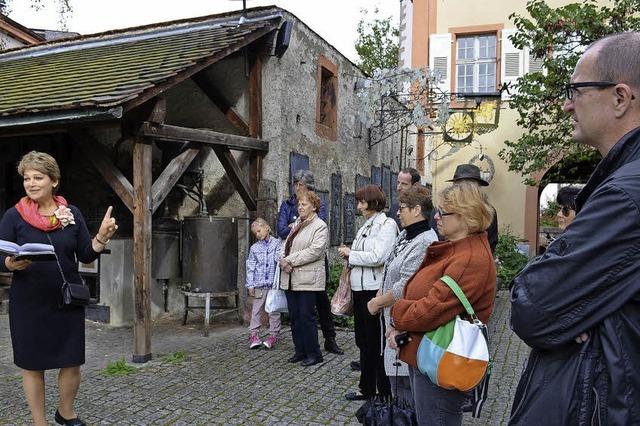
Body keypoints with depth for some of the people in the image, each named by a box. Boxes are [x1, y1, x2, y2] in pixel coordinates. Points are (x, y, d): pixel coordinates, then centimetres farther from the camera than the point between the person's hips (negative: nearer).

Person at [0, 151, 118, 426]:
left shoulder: (72, 214, 1)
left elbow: (87, 257, 1)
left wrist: (102, 236, -16)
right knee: (32, 365, 9)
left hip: (68, 300, 2)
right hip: (28, 303, -2)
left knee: (72, 362, 9)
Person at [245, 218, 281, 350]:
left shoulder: (277, 243, 3)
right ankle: (253, 334, 10)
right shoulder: (254, 248, 8)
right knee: (256, 310, 4)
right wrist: (250, 285, 4)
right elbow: (250, 267, 7)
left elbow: (279, 258, -6)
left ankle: (273, 335, 14)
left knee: (274, 310, 6)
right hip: (259, 284, 1)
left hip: (274, 283, -1)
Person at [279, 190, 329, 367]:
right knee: (294, 317, 10)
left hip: (308, 279, -7)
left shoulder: (320, 226, -5)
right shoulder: (297, 225, 20)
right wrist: (283, 260, -6)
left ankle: (314, 354, 9)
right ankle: (300, 351, 23)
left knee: (306, 317, -4)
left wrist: (290, 260, -15)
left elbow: (315, 251, -17)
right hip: (290, 278, 7)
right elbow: (286, 245, 16)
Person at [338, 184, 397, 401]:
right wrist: (348, 254, 0)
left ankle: (385, 392, 17)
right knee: (363, 341, 17)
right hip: (360, 288, 9)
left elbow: (378, 257, -21)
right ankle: (367, 389, 31)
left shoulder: (387, 224, -10)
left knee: (376, 342, 2)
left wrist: (351, 253, -11)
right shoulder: (365, 225, 14)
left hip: (375, 289, -9)